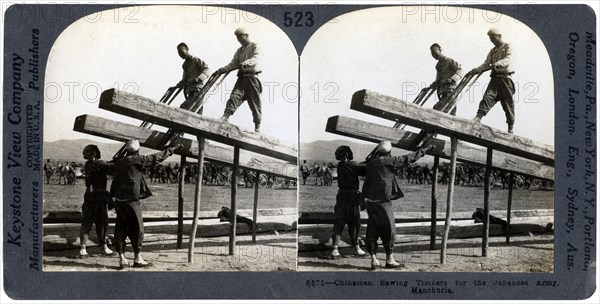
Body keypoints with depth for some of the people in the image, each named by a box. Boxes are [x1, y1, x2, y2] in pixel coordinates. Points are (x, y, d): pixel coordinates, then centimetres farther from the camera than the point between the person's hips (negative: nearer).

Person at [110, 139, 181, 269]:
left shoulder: (118, 162, 10)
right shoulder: (136, 160, -8)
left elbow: (114, 179, 16)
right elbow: (156, 158, -5)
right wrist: (173, 149, 3)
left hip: (119, 200, 7)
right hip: (131, 201, -7)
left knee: (120, 229, 9)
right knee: (137, 229, 2)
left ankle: (122, 259, 10)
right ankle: (137, 258, 5)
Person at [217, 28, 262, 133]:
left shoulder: (255, 46, 4)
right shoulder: (239, 50, 24)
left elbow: (255, 59, -14)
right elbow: (234, 63, 15)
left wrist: (246, 63, -35)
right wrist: (223, 69, -3)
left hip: (252, 77, -5)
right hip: (242, 77, 5)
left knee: (255, 101, -4)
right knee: (234, 95, -15)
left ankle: (257, 126, 1)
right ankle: (225, 116, -28)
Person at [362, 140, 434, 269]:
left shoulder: (370, 163, 8)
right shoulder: (387, 161, -9)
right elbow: (408, 159, -6)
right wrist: (424, 150, 3)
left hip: (370, 201, 7)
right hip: (382, 202, -7)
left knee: (372, 231, 11)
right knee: (389, 231, 3)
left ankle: (373, 260, 12)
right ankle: (389, 260, 7)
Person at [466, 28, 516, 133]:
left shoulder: (508, 47, 4)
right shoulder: (492, 51, 22)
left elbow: (508, 59, -16)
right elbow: (486, 63, 13)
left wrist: (497, 64, -36)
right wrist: (475, 70, -5)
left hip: (505, 78, -5)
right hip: (495, 78, 5)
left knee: (508, 103, -2)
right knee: (488, 96, -17)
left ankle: (510, 127, 5)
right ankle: (478, 117, -33)